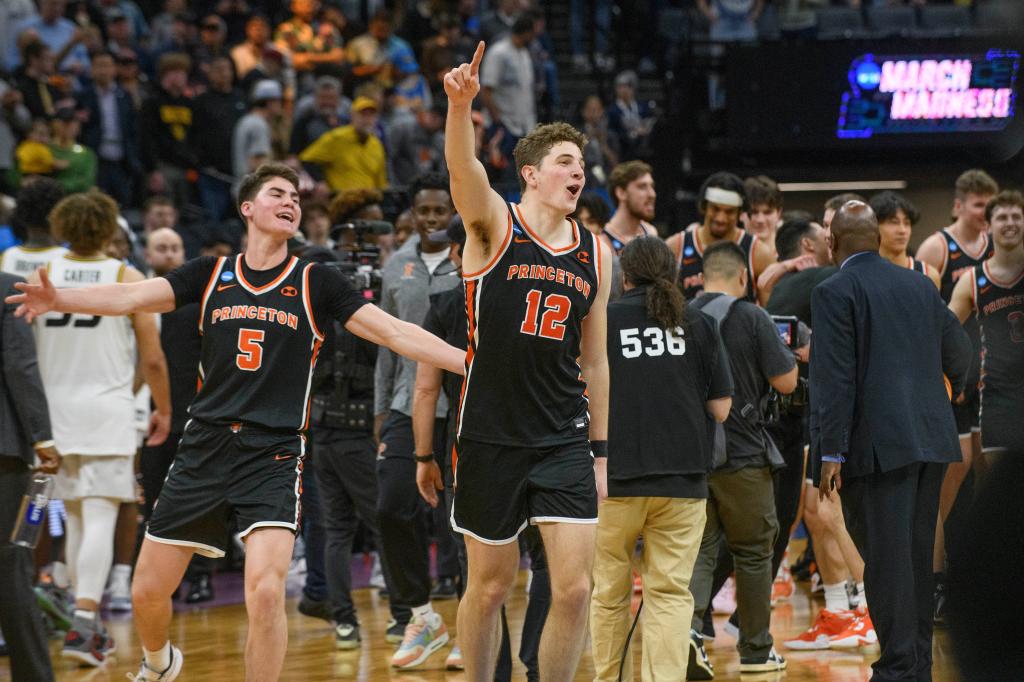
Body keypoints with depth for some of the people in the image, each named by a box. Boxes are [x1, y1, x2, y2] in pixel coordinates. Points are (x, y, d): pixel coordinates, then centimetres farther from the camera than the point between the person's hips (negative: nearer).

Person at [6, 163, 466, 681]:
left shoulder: (316, 283, 3)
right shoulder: (212, 274, 7)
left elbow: (393, 332, -1)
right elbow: (132, 296, -4)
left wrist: (468, 362, -12)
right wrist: (59, 299, -21)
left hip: (273, 456, -2)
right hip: (205, 448, 2)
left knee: (266, 593, -22)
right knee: (147, 590, 9)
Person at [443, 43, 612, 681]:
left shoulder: (596, 252, 8)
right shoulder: (495, 225, -4)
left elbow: (595, 358, 14)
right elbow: (464, 167, -25)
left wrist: (600, 449, 13)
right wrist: (461, 104, -45)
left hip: (565, 437, 3)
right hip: (491, 436, -3)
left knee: (575, 586, -7)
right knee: (490, 584, 7)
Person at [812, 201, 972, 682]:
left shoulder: (835, 292, -7)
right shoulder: (920, 286, 11)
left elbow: (835, 377, -13)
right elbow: (956, 349, 22)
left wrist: (831, 454, -12)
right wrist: (958, 385, 45)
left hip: (878, 444, -6)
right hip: (931, 439, 7)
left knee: (886, 557, -4)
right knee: (918, 553, 14)